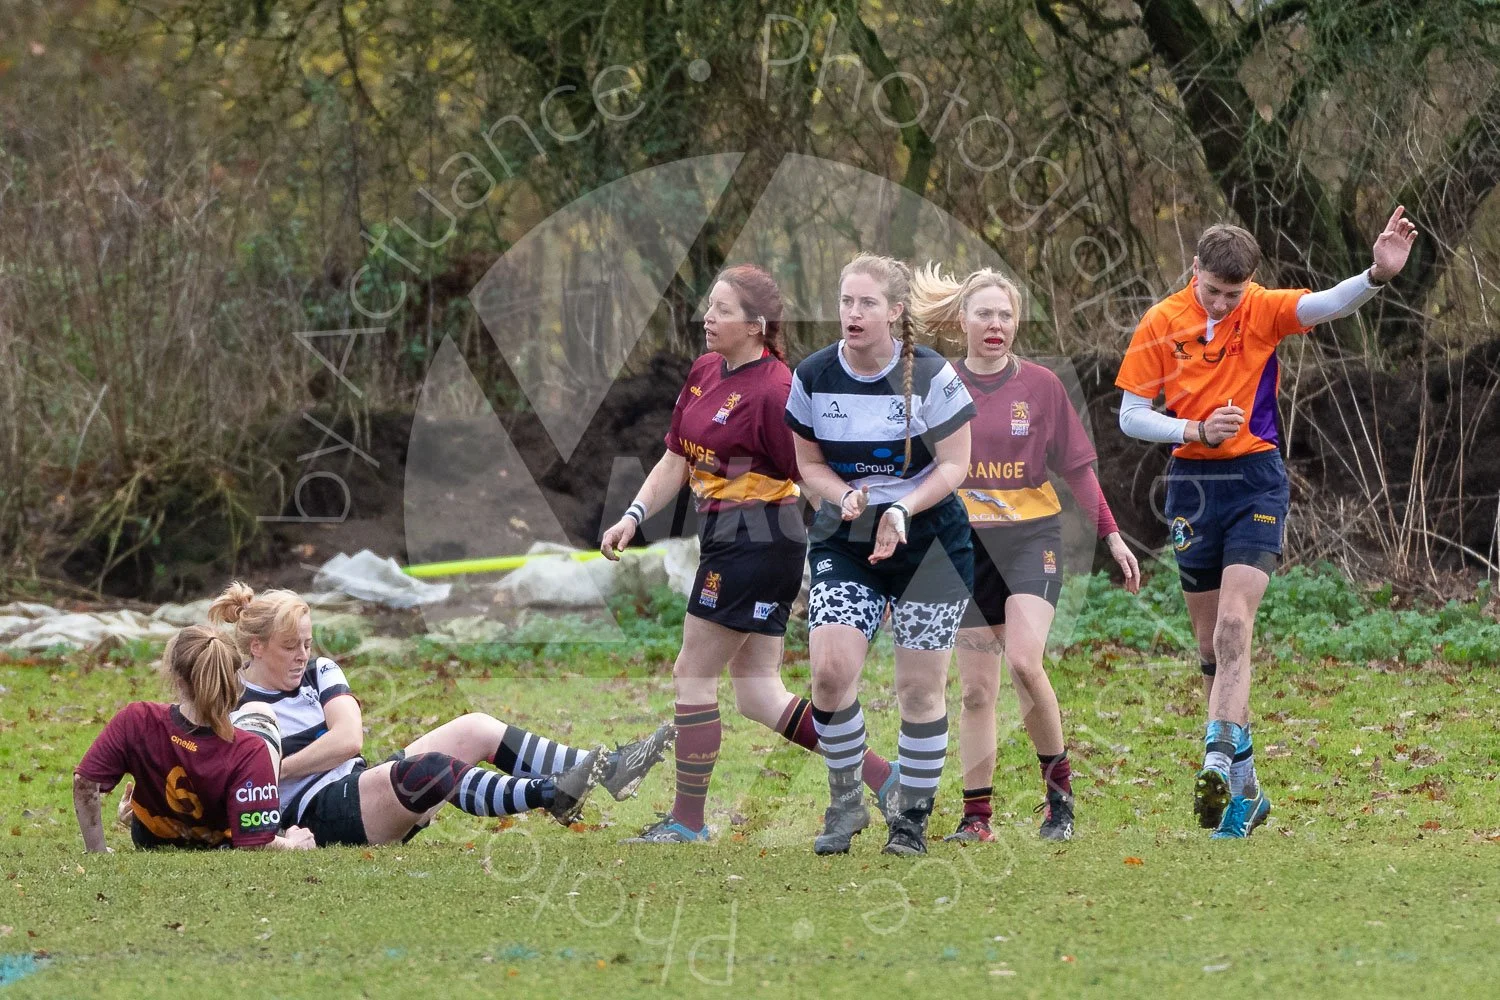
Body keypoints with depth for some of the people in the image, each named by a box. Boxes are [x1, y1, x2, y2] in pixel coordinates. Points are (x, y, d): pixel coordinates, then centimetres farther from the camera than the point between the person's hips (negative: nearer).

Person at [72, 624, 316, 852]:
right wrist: (292, 844, -14)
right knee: (258, 714, 15)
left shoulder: (135, 721, -33)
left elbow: (84, 783, -25)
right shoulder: (249, 752, -39)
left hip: (149, 840, 2)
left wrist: (96, 850, -12)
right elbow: (254, 846, -36)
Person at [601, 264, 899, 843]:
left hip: (757, 541, -9)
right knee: (758, 697, 10)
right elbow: (675, 462, 17)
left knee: (693, 676, -1)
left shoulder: (774, 392, -16)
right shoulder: (704, 373, 10)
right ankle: (883, 779, 13)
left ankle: (687, 822, 9)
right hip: (726, 538, 9)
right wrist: (632, 518, 5)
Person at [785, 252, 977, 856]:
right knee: (830, 670, -16)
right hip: (843, 543, 2)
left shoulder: (931, 375, -11)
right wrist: (846, 495, -15)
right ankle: (845, 802, 4)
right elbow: (809, 464, 6)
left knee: (920, 687, 1)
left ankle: (912, 818, 17)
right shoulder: (813, 378, -3)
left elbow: (954, 465, -8)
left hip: (927, 543, -2)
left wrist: (902, 509, -24)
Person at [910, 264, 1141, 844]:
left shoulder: (1040, 386, 0)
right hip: (967, 543, 2)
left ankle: (1058, 783, -6)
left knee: (1024, 660, -22)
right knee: (976, 688, 2)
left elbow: (1076, 466, 4)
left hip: (1033, 536, -2)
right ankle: (976, 817, 7)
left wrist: (1111, 535, 0)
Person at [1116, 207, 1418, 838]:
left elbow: (1329, 304, -24)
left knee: (1234, 626, -20)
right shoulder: (1163, 323, -2)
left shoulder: (1265, 312, -5)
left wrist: (1378, 275, -43)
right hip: (1192, 485, 3)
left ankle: (1219, 760, -30)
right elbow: (1130, 416, 1)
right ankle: (1243, 788, 18)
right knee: (1211, 646, 8)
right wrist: (1196, 430, -15)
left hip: (1256, 482, -3)